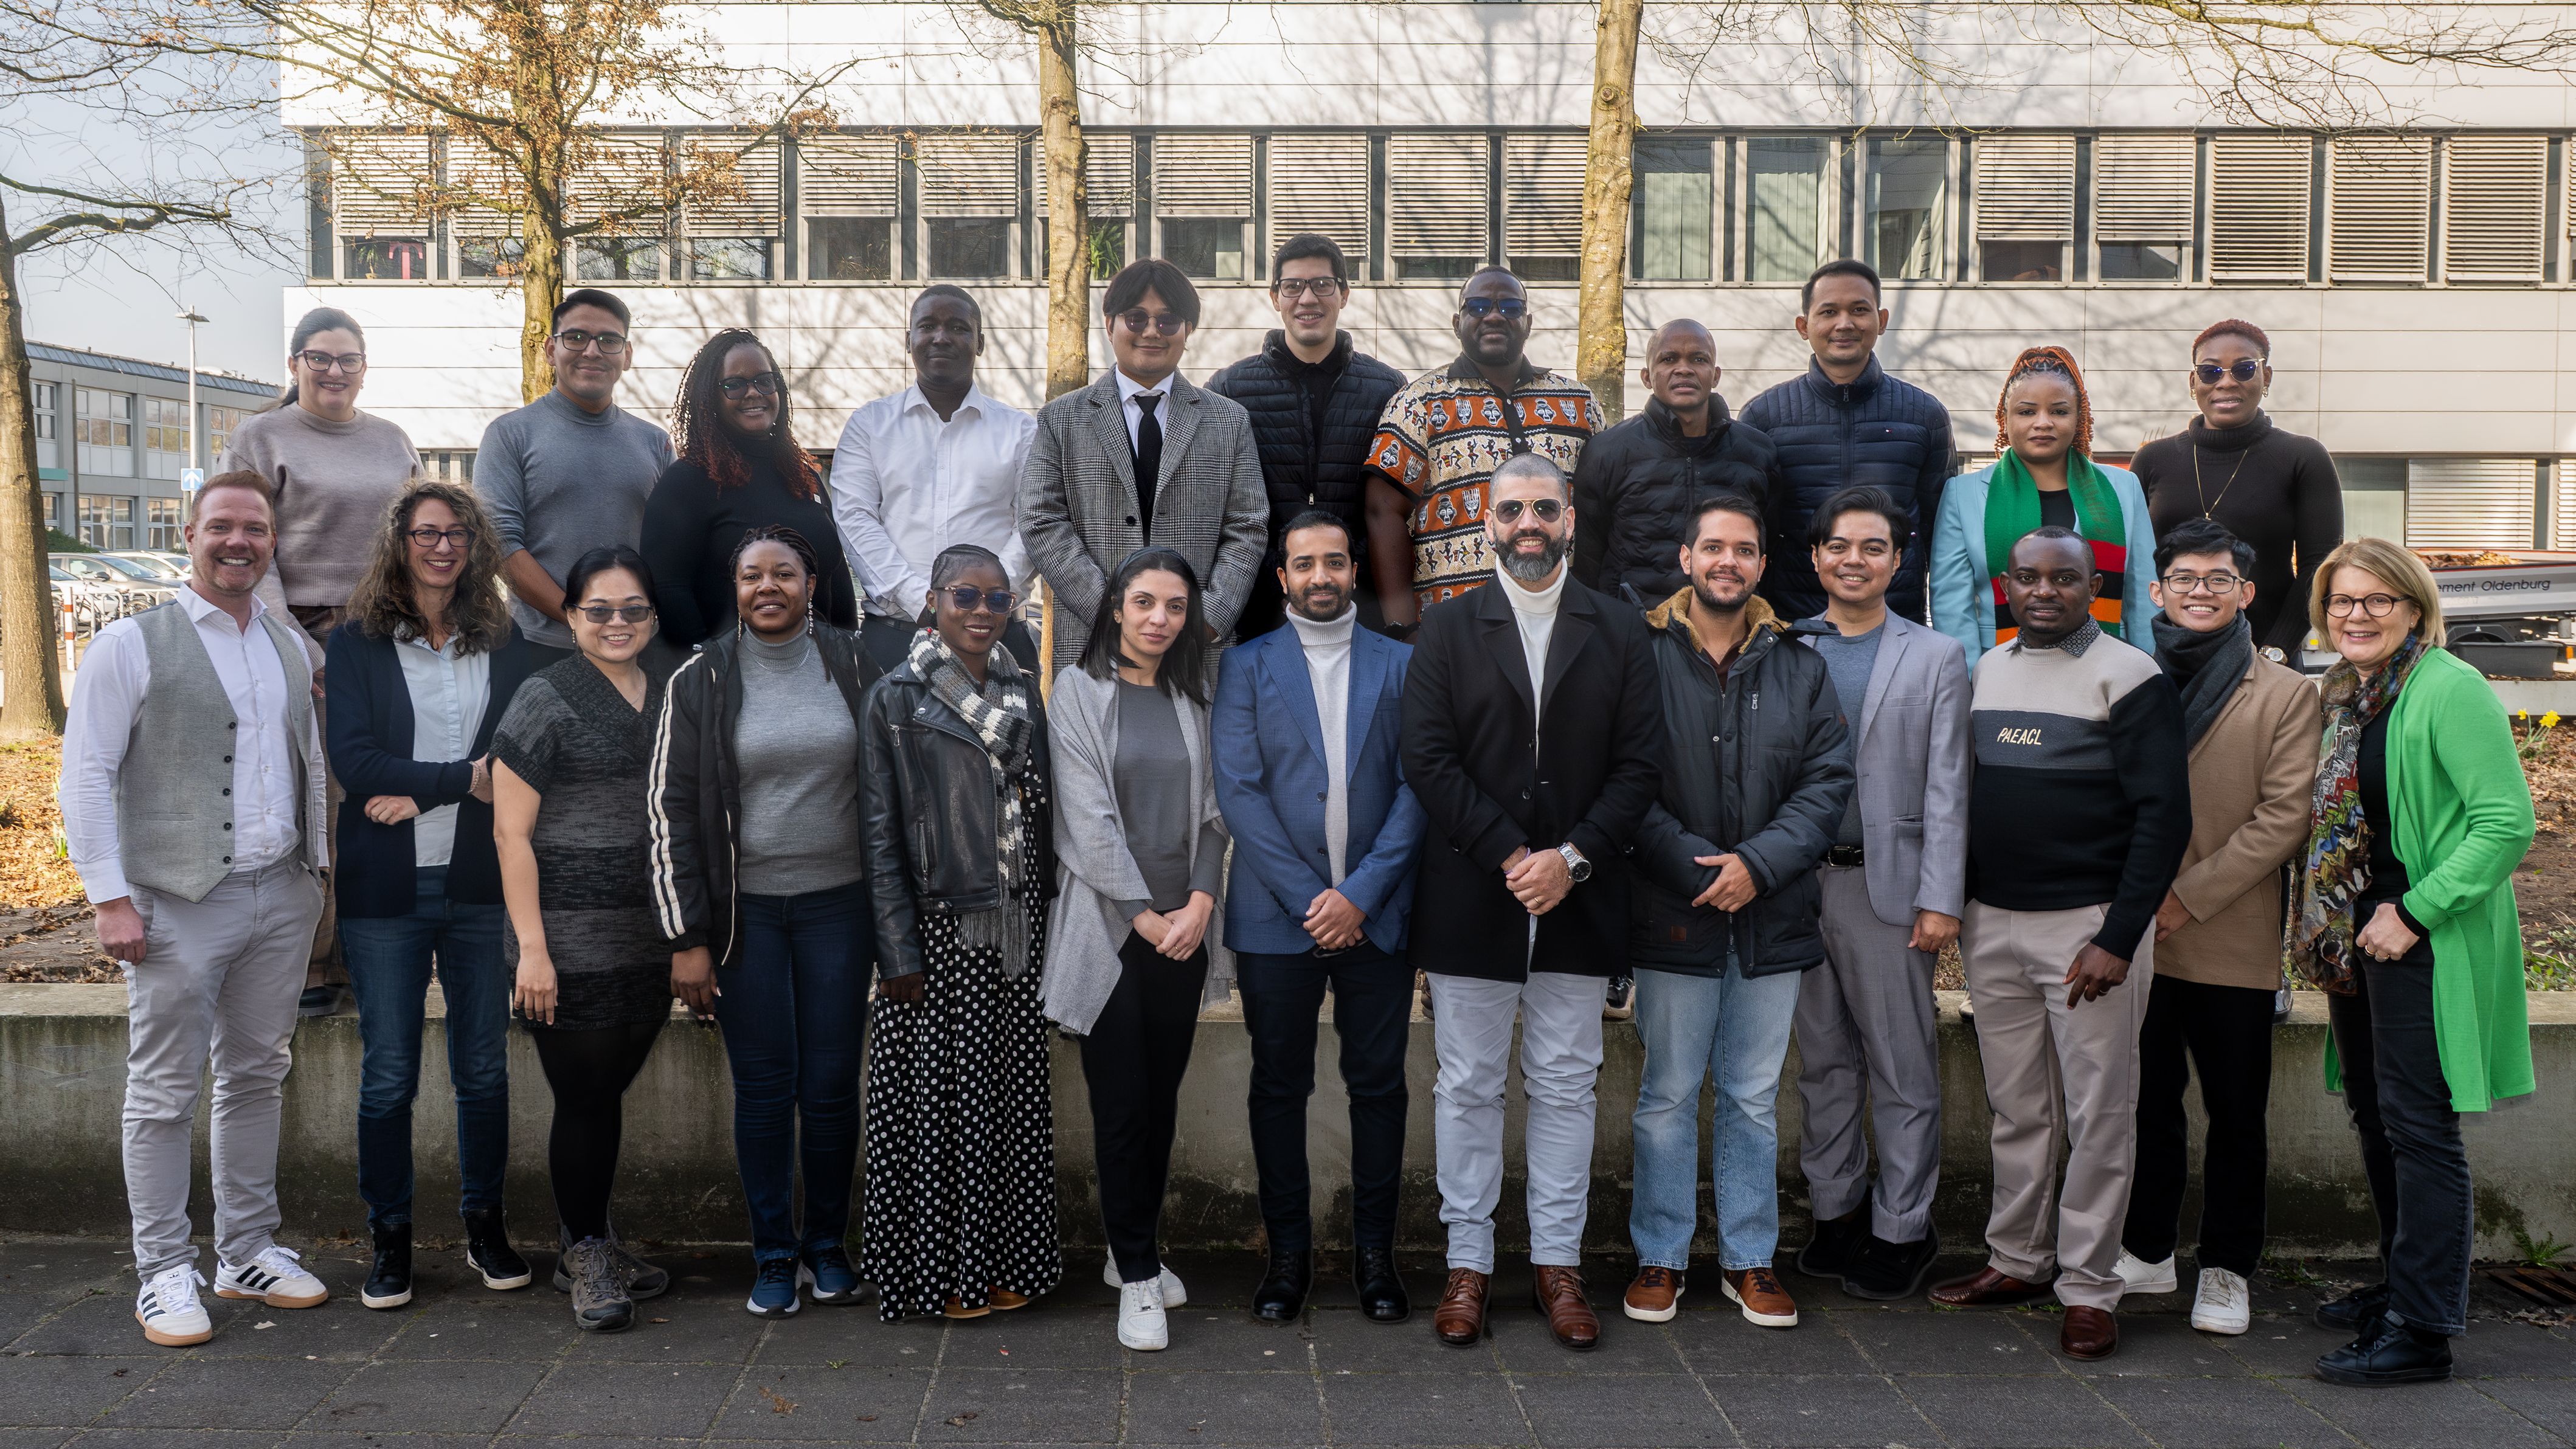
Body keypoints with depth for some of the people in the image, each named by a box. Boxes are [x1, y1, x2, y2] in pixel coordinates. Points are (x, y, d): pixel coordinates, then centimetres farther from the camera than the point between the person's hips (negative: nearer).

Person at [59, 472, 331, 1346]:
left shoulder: (292, 647, 12)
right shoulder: (133, 646, -5)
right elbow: (86, 776, -7)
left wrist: (318, 873, 15)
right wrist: (110, 899, -12)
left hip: (281, 897, 5)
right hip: (180, 904, -5)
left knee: (257, 1078, 13)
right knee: (165, 1093, 2)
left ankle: (248, 1252, 24)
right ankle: (165, 1274, 12)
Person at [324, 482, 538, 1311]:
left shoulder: (505, 644, 8)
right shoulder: (358, 644, 3)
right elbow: (353, 759, -8)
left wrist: (419, 793, -11)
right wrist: (463, 780, -13)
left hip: (481, 882, 2)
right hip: (386, 889, -2)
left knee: (485, 1065, 7)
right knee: (388, 1072, 3)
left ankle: (486, 1226, 21)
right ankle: (390, 1238, 16)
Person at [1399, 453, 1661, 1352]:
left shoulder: (1621, 633, 6)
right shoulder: (1448, 631, 4)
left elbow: (1639, 765, 0)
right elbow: (1429, 762, -4)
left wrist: (1572, 858, -12)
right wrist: (1510, 857, -14)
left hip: (1577, 900, 1)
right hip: (1469, 899, 0)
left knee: (1565, 1085, 8)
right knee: (1468, 1086, 7)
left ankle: (1559, 1262, 19)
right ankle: (1468, 1262, 17)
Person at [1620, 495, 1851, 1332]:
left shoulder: (1800, 668, 7)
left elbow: (1828, 782, 2)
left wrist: (1760, 864, -11)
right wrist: (1694, 864, -15)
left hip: (1772, 915, 3)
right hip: (1672, 916, -3)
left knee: (1755, 1097, 12)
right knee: (1668, 1095, 7)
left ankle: (1749, 1257, 24)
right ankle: (1661, 1257, 19)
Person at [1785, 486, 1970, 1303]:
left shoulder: (1936, 658, 4)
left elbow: (1946, 791, -1)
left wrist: (1941, 900, -8)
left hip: (1889, 886, -2)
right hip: (1800, 885, 2)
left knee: (1903, 1068, 2)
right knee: (1823, 1061, 12)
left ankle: (1903, 1229, 12)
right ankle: (1836, 1208, 24)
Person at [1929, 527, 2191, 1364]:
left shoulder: (2128, 676, -6)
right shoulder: (1986, 670, 11)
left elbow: (2165, 815, -11)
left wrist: (2118, 940, -16)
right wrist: (1954, 905, 10)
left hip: (2089, 926, -5)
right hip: (1992, 923, 5)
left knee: (2097, 1114, 1)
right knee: (2015, 1107, 13)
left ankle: (2088, 1287, 9)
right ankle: (2017, 1262, 25)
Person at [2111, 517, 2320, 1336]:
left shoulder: (2288, 696, 0)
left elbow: (2285, 817, -7)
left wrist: (2189, 897, -13)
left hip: (2232, 942, -2)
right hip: (2132, 937, 2)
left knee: (2236, 1115, 7)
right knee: (2146, 1105, 12)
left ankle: (2226, 1269, 21)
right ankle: (2147, 1253, 27)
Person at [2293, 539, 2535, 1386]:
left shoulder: (2450, 691, -14)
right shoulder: (2344, 697, 12)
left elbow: (2509, 822, -19)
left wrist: (2414, 912, -19)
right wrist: (2328, 921, 12)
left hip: (2426, 943, -9)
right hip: (2354, 936, 9)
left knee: (2418, 1127, -5)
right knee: (2375, 1118, 16)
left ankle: (2421, 1331, 1)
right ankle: (2403, 1284, 31)